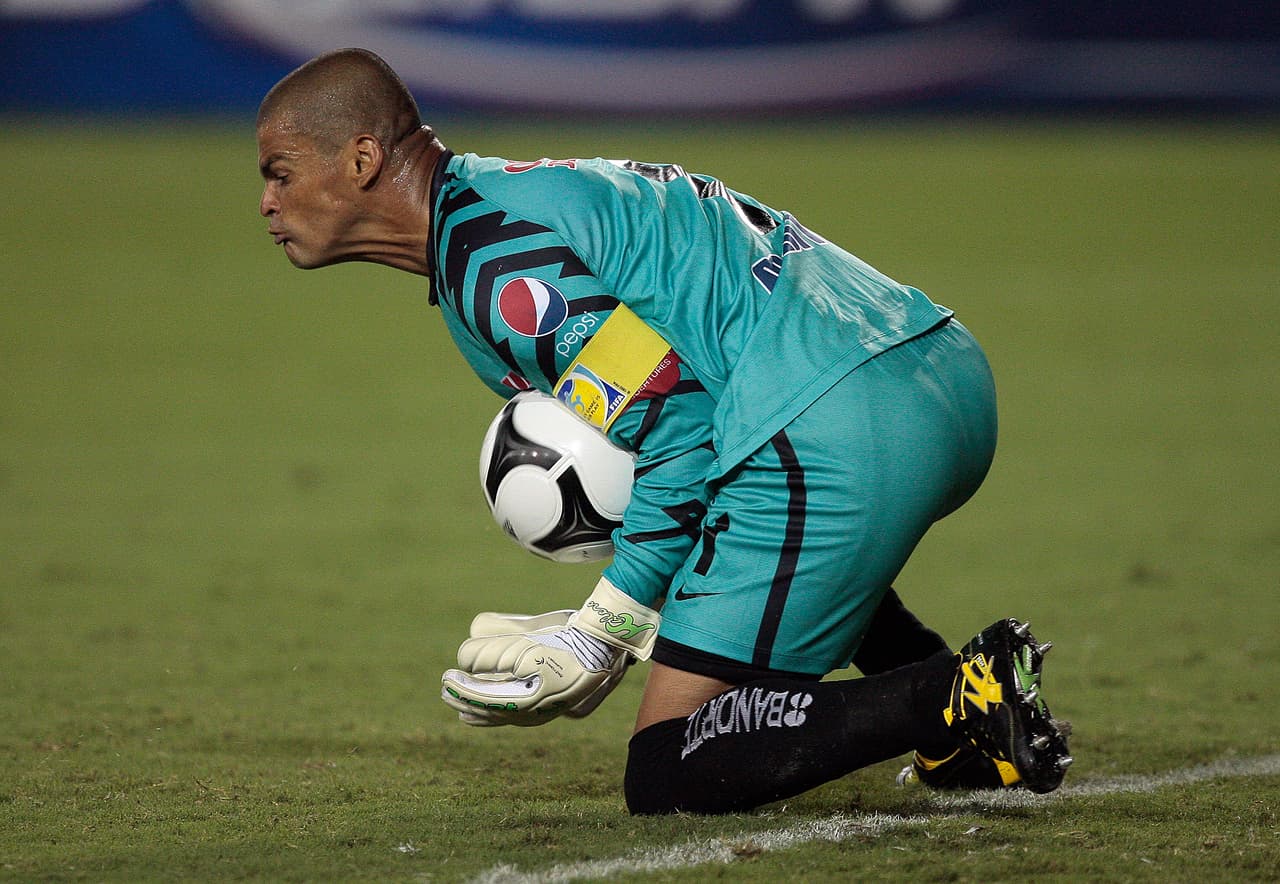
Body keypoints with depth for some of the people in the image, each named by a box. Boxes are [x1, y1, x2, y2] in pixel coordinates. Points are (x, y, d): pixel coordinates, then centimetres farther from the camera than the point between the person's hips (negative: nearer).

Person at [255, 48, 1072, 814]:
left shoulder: (495, 259, -9)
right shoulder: (514, 195, 24)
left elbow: (676, 419, -12)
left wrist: (605, 629, -7)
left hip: (833, 443, -10)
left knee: (669, 778, -5)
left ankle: (964, 697, -13)